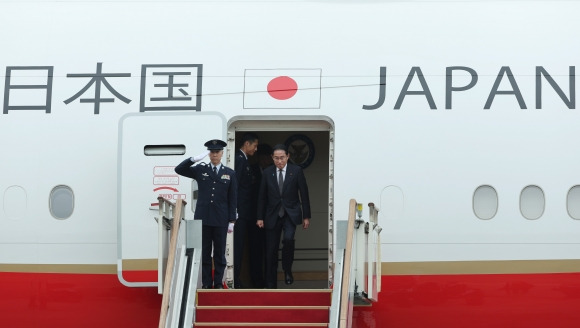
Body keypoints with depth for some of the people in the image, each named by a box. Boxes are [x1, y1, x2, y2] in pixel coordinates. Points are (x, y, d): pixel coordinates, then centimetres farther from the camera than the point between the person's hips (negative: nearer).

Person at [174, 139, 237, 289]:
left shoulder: (230, 174, 5)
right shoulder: (200, 170, 6)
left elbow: (233, 199, 5)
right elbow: (179, 169, -2)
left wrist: (231, 221, 0)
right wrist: (195, 159, -14)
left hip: (220, 220, 0)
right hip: (203, 218, 0)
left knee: (220, 253, 5)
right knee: (204, 252, 4)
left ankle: (218, 282, 13)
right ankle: (206, 282, 10)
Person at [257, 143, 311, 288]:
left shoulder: (296, 171, -2)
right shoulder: (267, 173, 2)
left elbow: (304, 194, 1)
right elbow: (262, 196, 7)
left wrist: (306, 216, -1)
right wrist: (260, 217, 4)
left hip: (290, 214, -2)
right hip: (272, 215, 2)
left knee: (288, 238, -29)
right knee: (271, 251, 3)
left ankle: (287, 269, -6)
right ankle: (270, 284, 12)